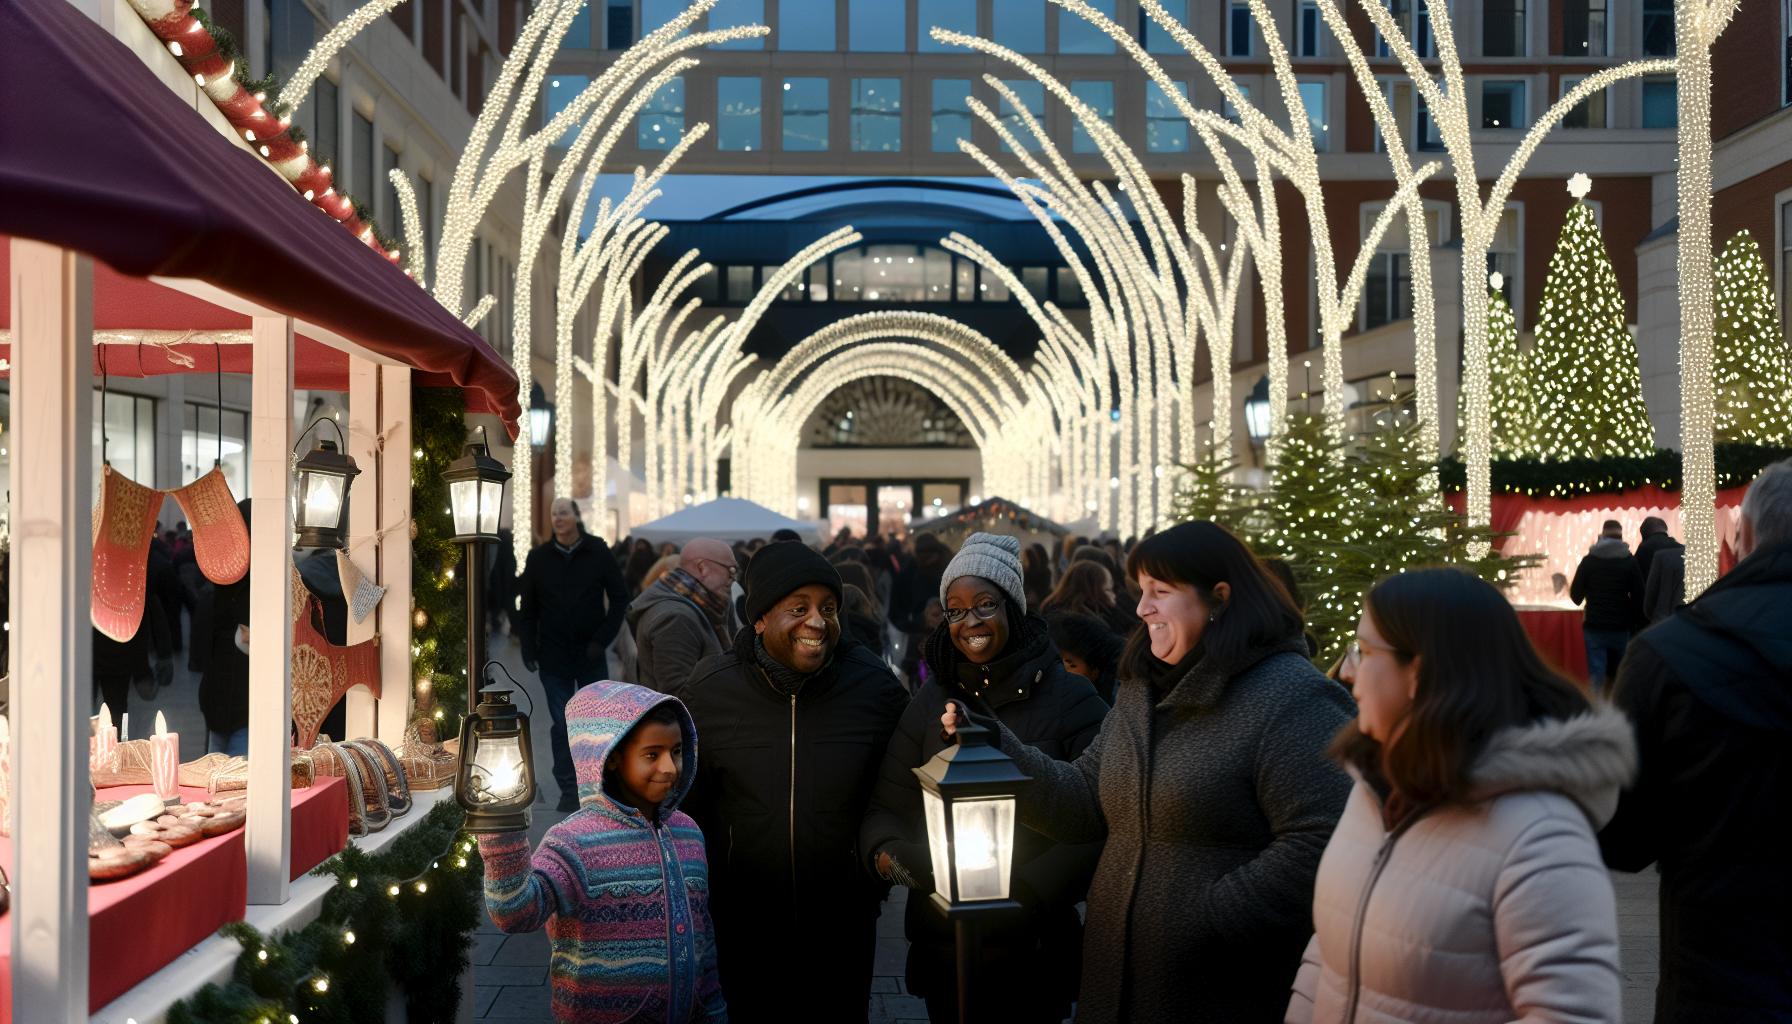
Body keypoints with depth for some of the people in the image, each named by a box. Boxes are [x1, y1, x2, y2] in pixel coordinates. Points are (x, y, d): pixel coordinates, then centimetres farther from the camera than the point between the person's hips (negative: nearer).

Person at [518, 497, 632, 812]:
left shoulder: (599, 553, -2)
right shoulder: (538, 558, 2)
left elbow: (619, 599, 1)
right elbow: (527, 607, 6)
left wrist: (602, 639, -8)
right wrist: (528, 648, -2)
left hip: (591, 656, 0)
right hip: (554, 657, 1)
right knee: (562, 724, 2)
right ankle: (568, 789, 10)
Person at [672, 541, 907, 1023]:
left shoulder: (876, 688, -11)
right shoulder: (708, 693, -11)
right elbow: (686, 803, 3)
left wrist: (877, 881, 5)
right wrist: (703, 897, 5)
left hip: (845, 929, 1)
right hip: (745, 927, 0)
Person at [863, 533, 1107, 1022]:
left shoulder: (1073, 700, -7)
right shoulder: (931, 700, 5)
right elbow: (888, 803, 4)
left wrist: (1030, 890, -21)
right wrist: (885, 849, -17)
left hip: (1033, 948, -3)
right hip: (941, 944, 3)